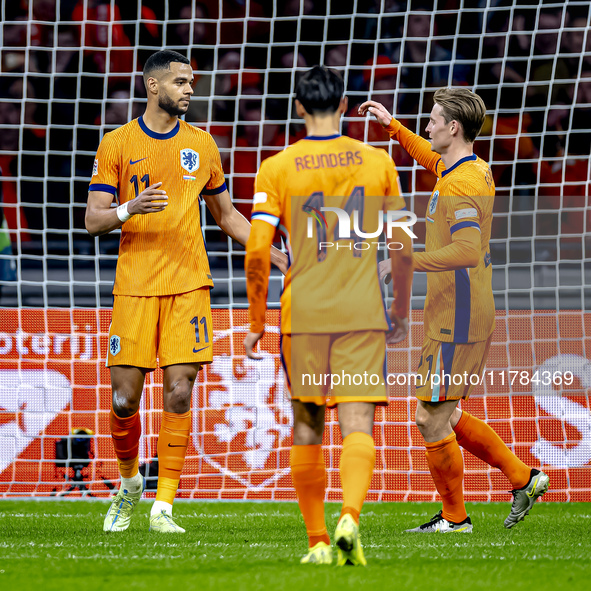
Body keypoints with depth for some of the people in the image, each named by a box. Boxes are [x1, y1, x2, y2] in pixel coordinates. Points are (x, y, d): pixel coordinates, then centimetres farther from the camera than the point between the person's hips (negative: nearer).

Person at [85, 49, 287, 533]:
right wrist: (128, 210, -20)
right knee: (125, 400, -1)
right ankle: (129, 483, 26)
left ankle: (164, 506, -1)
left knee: (179, 393, -7)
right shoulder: (117, 144, 2)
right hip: (135, 288, -1)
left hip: (188, 285, 2)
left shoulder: (201, 144, 11)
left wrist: (275, 254, 12)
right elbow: (93, 221, 0)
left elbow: (227, 214, 21)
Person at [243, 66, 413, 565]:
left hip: (302, 314, 0)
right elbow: (403, 247, 9)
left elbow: (257, 253, -6)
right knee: (358, 425, -5)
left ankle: (318, 541, 13)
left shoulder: (277, 169, 0)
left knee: (307, 429, 12)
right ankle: (350, 517, -29)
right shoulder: (378, 162, 5)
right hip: (363, 314, 0)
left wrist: (256, 323, 5)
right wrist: (402, 312, 21)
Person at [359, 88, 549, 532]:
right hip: (453, 317, 10)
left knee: (432, 420, -3)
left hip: (457, 323, -10)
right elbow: (432, 160, 36)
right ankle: (523, 478, 19)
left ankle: (454, 519, 8)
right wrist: (393, 126, 37)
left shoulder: (461, 185, -19)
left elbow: (467, 251, -31)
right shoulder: (475, 169, 12)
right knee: (447, 418, 17)